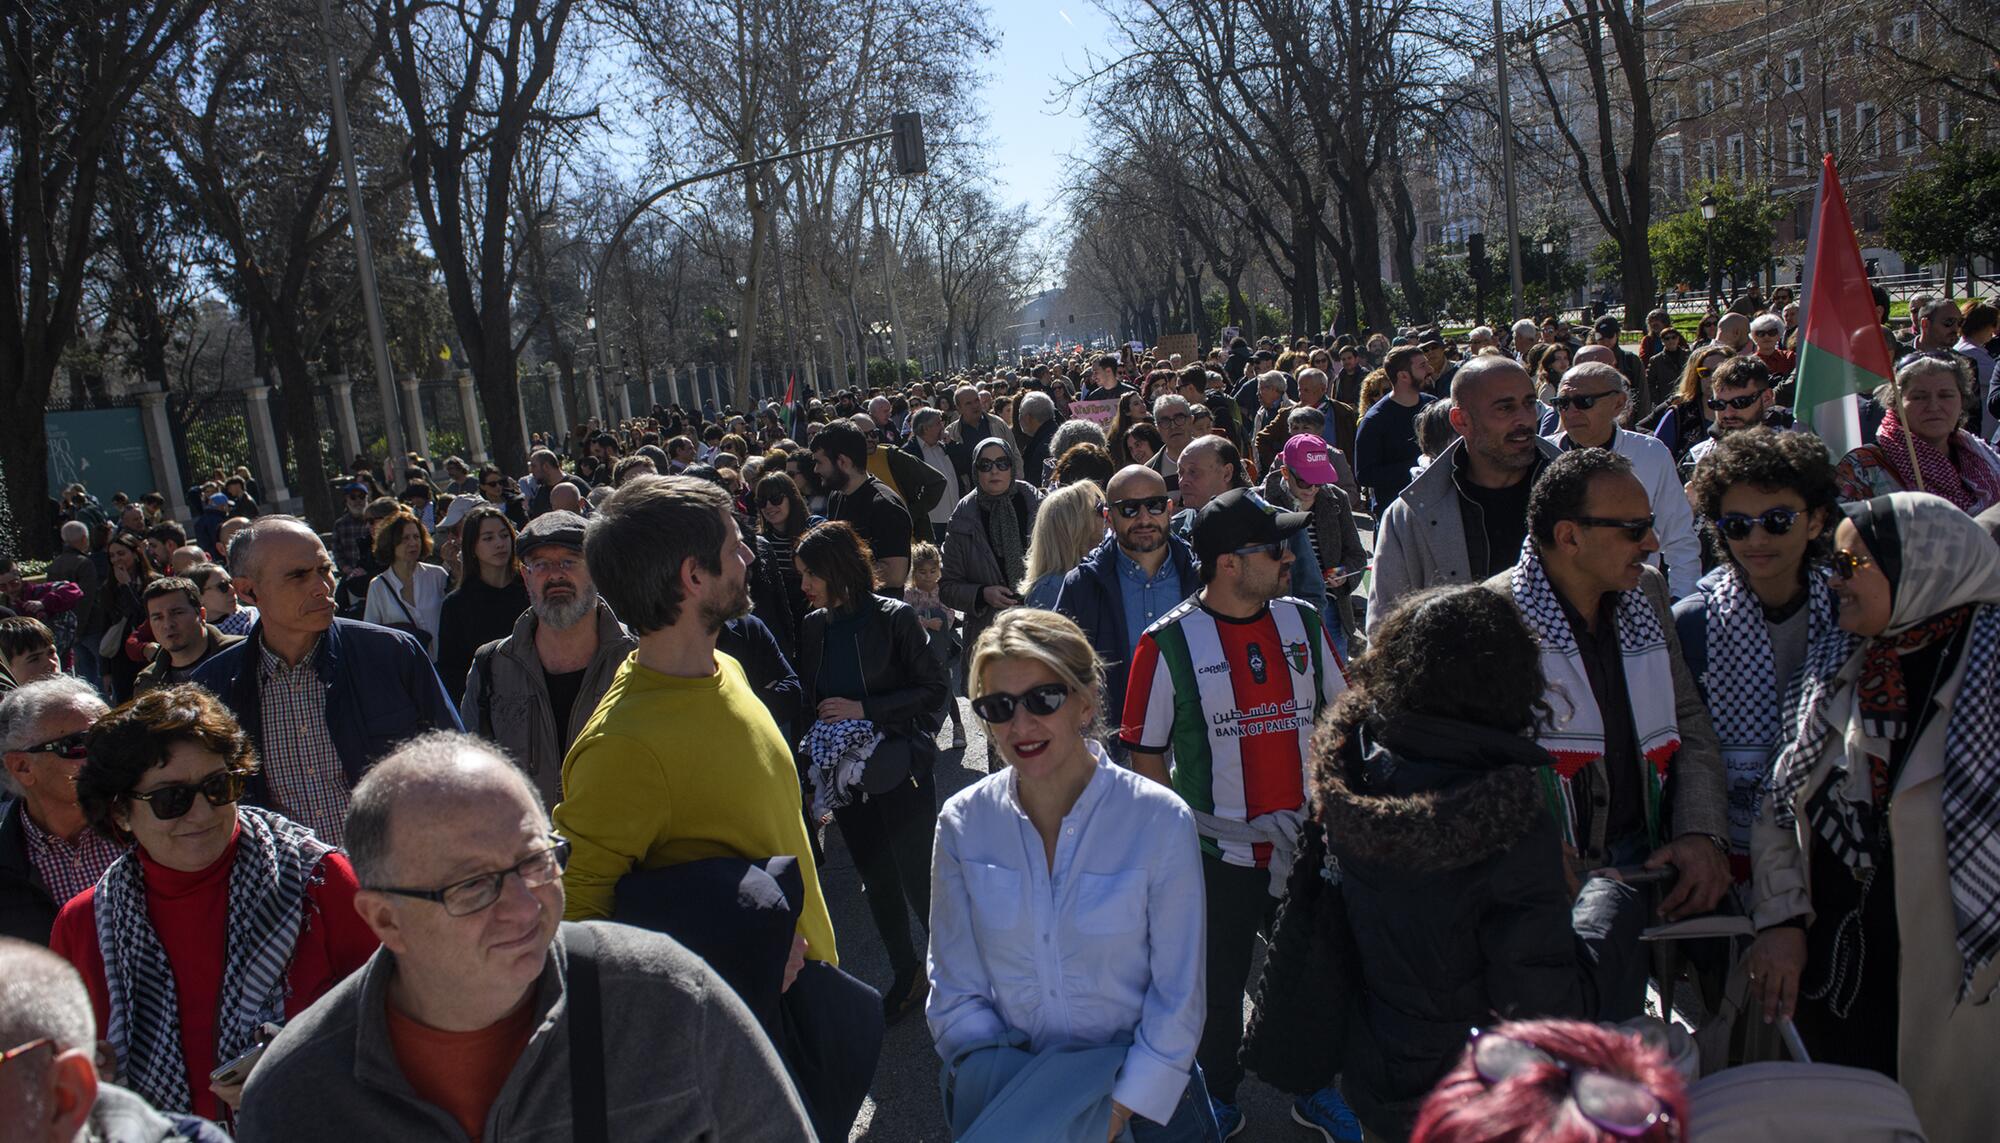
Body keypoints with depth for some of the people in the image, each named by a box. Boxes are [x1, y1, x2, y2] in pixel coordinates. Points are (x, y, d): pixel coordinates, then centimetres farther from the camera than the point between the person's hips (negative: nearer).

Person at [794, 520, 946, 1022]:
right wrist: (815, 756, 1)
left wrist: (865, 709, -18)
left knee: (916, 877, -2)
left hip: (898, 772, -5)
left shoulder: (894, 618, -12)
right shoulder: (814, 627, 4)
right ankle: (906, 975, 30)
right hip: (844, 776, 6)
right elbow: (809, 699, 15)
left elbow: (934, 690, -11)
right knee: (876, 880, 14)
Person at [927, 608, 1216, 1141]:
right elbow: (955, 992, -5)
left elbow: (1178, 997, -11)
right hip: (1008, 1094, 2)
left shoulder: (1160, 821, -18)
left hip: (1144, 1091, -1)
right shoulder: (962, 823, -11)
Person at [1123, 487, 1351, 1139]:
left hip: (1305, 843, 4)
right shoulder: (1168, 643, -13)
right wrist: (1183, 826, -11)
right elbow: (1144, 754, -6)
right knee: (1217, 982, 13)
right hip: (1219, 852, -4)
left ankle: (1314, 1088, 42)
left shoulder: (1303, 624, 0)